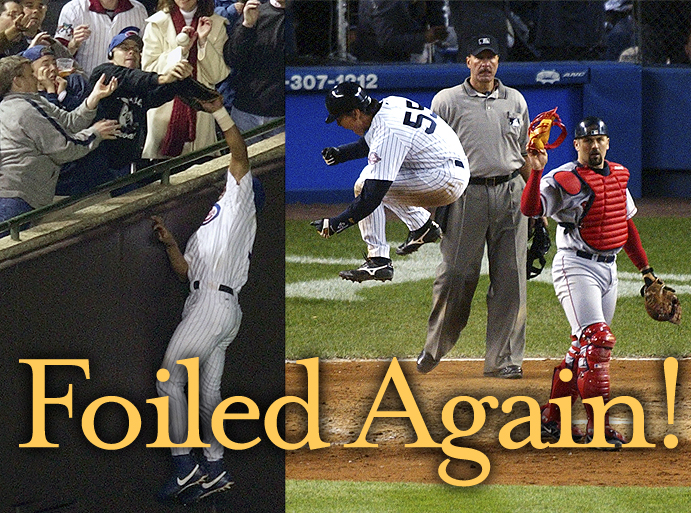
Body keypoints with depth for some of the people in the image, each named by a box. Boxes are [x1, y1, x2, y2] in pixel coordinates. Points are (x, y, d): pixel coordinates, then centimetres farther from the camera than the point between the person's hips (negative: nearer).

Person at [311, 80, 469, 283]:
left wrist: (336, 223, -23)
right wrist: (340, 153, 13)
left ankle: (378, 261, -15)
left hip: (447, 179, -10)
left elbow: (373, 196, -28)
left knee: (366, 186, -16)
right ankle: (423, 224, 19)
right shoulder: (388, 104, 2)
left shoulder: (388, 133, -25)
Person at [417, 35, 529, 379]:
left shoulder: (515, 101, 15)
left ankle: (502, 360, 1)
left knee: (510, 279, -2)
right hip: (467, 193, -3)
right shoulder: (447, 101, 4)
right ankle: (435, 347, 12)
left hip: (510, 194, 3)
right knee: (456, 275, -7)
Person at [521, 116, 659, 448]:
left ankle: (551, 420, 17)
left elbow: (626, 224, 22)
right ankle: (598, 425, -19)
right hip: (576, 268, -8)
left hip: (608, 269, 8)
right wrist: (536, 171, -36)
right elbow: (530, 208, -25)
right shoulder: (563, 180, -10)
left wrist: (645, 268, 21)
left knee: (585, 348, 9)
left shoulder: (618, 175, 13)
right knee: (597, 340, -18)